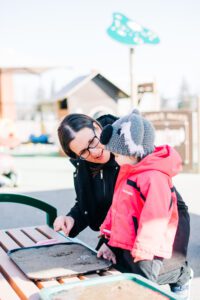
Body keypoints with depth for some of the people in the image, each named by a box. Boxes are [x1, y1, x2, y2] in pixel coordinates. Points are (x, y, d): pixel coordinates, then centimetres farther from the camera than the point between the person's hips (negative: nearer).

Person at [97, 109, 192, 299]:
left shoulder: (154, 177, -21)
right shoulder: (127, 171, 9)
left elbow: (154, 219, -24)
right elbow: (116, 208, 14)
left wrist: (143, 253, -22)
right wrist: (109, 240, 14)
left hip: (143, 251, -9)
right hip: (122, 246, 9)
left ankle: (180, 278, 19)